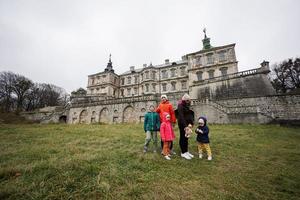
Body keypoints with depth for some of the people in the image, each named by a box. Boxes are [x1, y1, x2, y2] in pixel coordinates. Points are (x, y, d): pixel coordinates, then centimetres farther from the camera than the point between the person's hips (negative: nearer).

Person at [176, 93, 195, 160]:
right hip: (182, 124, -7)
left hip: (187, 124, 7)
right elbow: (181, 116, -19)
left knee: (186, 137, 14)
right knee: (183, 137, 2)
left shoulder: (187, 106, 11)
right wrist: (185, 126, -22)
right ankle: (183, 153, 14)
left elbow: (191, 115, 7)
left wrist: (191, 123, -7)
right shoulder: (180, 106, -12)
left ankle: (186, 151, 26)